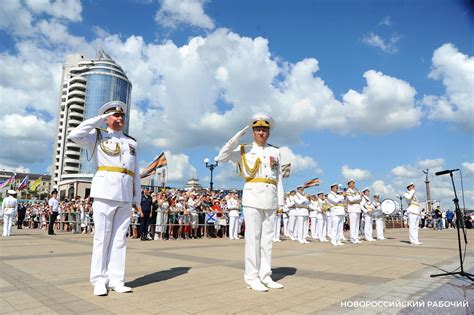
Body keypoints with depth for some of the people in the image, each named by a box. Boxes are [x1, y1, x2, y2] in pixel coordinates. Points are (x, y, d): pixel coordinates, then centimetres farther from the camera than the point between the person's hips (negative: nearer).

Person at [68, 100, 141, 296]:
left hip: (125, 195, 4)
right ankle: (99, 281, 6)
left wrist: (137, 199, 13)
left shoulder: (131, 142, 20)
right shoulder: (98, 136, 11)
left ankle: (116, 280, 9)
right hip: (105, 192, -4)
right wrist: (99, 119, -4)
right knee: (102, 236, -2)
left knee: (120, 238, 4)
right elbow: (74, 135, -10)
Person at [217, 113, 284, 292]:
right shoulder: (244, 149, 6)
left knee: (267, 238, 7)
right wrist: (237, 137, -13)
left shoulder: (275, 152, 15)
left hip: (270, 199, 4)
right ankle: (252, 278, 4)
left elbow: (278, 178, 14)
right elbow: (222, 158, -7)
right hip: (253, 197, -4)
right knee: (253, 238, -3)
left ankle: (265, 276, 15)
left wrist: (280, 201, 9)